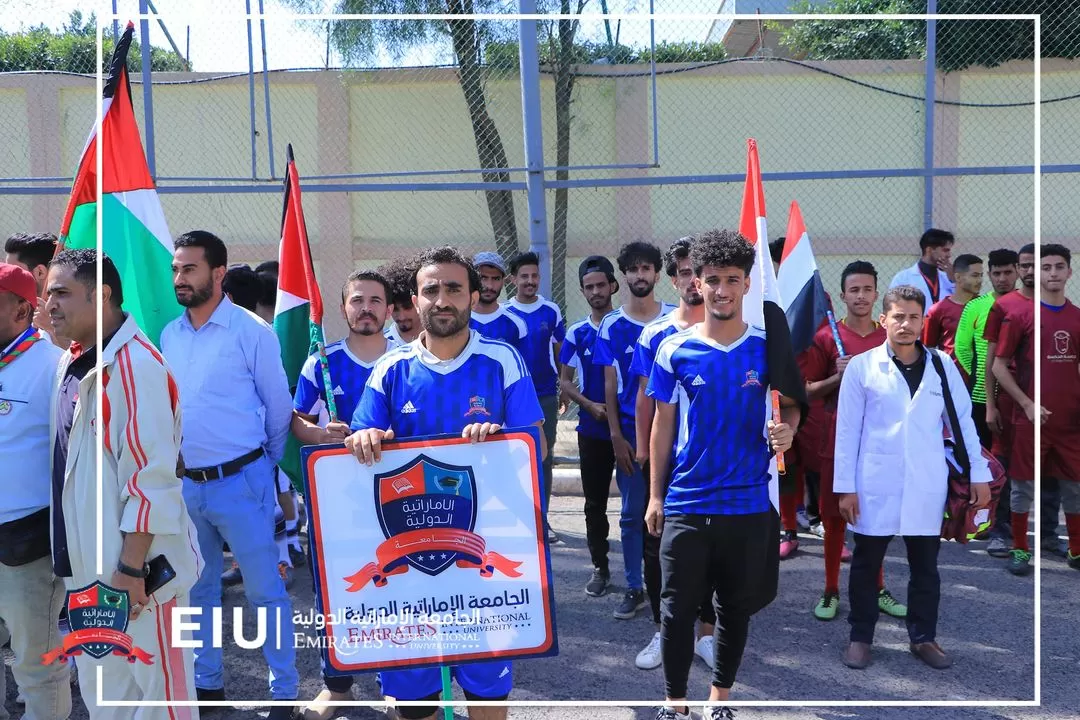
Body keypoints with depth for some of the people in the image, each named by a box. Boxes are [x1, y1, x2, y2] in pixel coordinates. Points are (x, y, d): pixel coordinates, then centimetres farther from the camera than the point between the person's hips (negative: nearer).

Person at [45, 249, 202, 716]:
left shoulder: (135, 366, -19)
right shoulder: (71, 362, 9)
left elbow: (152, 479, -23)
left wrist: (130, 570, -22)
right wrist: (74, 558, 16)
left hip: (134, 569, -9)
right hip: (86, 565, 9)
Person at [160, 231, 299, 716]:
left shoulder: (250, 331, -9)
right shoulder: (169, 335, 7)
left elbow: (279, 406, -3)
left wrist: (267, 465, 6)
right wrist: (177, 463, 13)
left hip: (240, 482, -5)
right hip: (184, 484, 6)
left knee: (264, 590, 3)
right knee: (197, 589, 17)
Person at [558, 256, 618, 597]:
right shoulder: (576, 333, 3)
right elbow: (565, 381, 7)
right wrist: (590, 405, -10)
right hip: (592, 430, 2)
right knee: (595, 502, 9)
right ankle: (600, 567, 20)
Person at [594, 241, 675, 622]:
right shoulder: (612, 325, 2)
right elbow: (610, 383, 2)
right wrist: (616, 436, -4)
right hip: (630, 432, 0)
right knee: (632, 513, 7)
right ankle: (635, 588, 18)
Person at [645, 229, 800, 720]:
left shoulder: (767, 348, -2)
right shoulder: (675, 350, -3)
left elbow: (790, 403, 9)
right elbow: (663, 424, 3)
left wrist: (787, 430, -15)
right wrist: (655, 494, 2)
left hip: (748, 502, 1)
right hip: (685, 502, 0)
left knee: (736, 607, 13)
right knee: (678, 607, 6)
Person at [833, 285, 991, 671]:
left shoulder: (942, 365, 3)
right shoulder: (861, 367, -4)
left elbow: (963, 420, 8)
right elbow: (847, 430, -3)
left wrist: (979, 473, 5)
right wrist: (845, 486, -5)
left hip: (926, 487, 2)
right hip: (875, 486, -2)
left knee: (925, 567, 12)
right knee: (866, 566, 9)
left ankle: (924, 638, 27)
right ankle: (860, 637, 23)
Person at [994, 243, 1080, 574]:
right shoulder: (1020, 316, -5)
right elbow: (999, 366, -5)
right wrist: (1027, 405, -11)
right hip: (1031, 418, -4)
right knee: (1023, 487, 3)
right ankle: (1019, 550, 15)